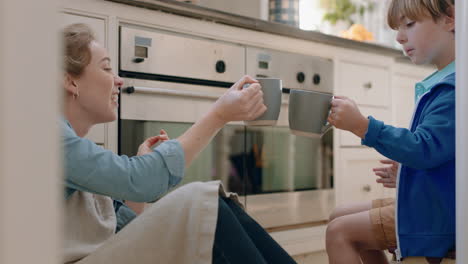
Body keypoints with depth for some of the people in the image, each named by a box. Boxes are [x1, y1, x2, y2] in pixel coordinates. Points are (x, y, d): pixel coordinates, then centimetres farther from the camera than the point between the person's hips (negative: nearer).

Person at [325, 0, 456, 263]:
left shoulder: (455, 86, -20)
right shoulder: (443, 83, 12)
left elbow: (425, 149, -27)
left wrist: (362, 125, -31)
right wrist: (404, 171, 19)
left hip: (440, 212, -10)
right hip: (426, 200, 10)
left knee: (339, 232, -12)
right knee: (340, 218, 14)